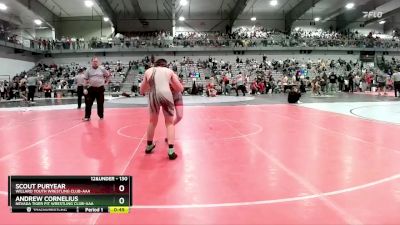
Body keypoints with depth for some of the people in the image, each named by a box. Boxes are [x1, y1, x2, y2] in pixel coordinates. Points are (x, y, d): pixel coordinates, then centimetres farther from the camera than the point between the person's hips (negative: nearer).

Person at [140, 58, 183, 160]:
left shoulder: (148, 71, 20)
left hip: (153, 96, 1)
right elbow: (180, 89, 21)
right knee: (170, 123, 14)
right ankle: (171, 151, 5)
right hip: (166, 94, -1)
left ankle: (149, 146, 39)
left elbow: (142, 91, 26)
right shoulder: (169, 71, 19)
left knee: (152, 122, 25)